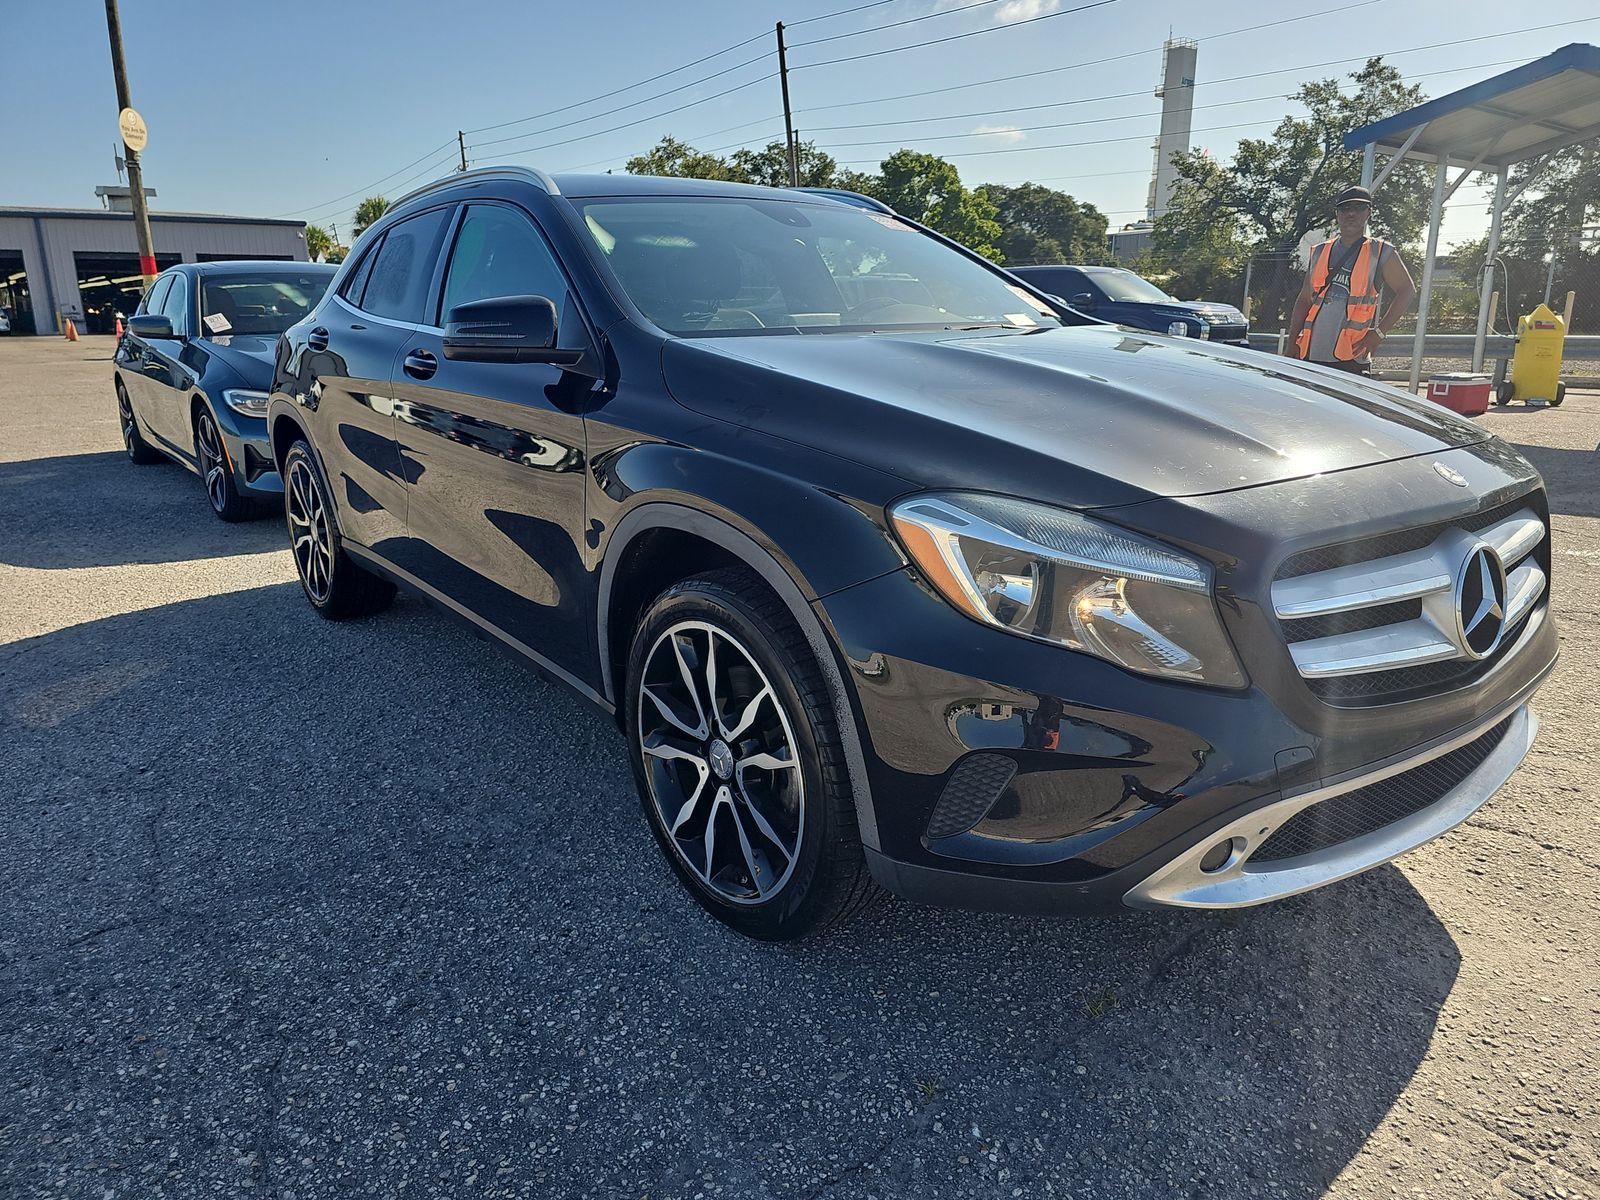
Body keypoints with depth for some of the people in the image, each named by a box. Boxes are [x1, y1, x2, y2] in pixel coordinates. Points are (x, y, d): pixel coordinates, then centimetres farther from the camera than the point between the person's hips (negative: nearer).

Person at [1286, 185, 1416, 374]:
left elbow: (1407, 291, 5)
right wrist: (1292, 344, 8)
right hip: (1311, 355, 4)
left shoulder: (1381, 253, 5)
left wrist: (1379, 332, -5)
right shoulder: (1321, 252, 16)